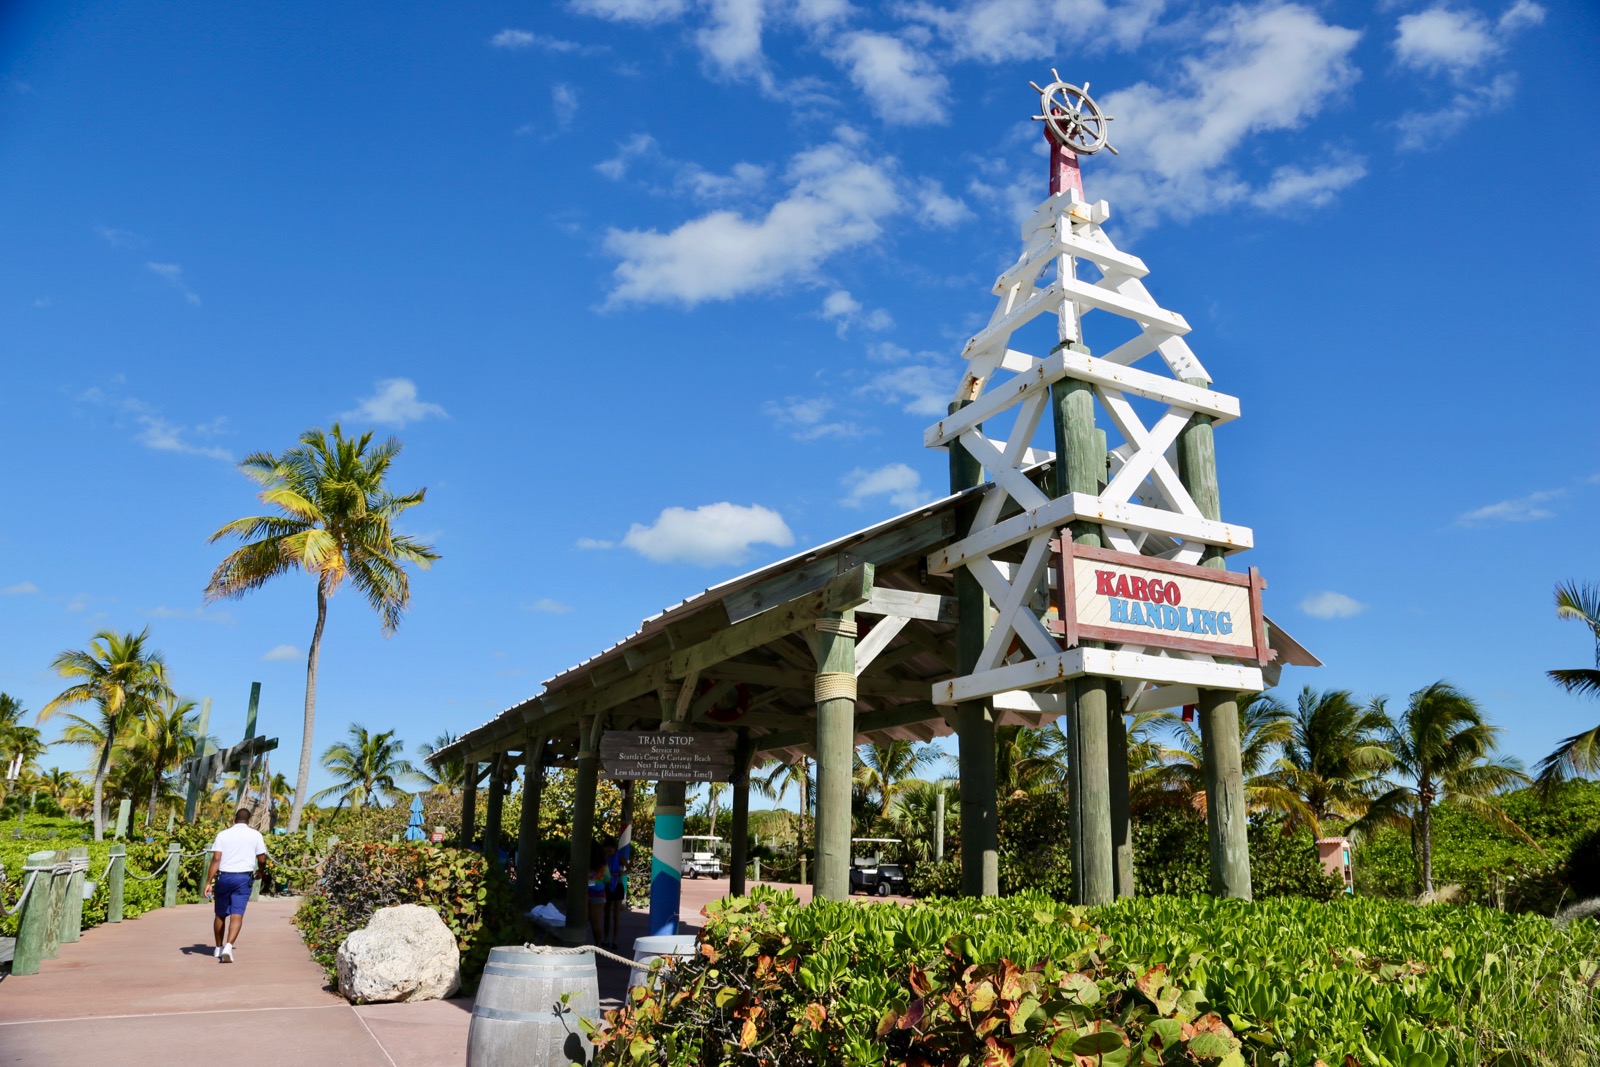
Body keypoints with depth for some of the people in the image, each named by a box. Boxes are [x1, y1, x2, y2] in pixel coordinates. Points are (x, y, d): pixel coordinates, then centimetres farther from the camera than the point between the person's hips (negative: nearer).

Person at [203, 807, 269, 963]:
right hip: (243, 878, -2)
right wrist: (260, 871, 25)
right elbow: (262, 859, 4)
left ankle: (218, 948, 28)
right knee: (237, 915, -4)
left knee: (220, 914, 16)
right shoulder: (256, 835, 4)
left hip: (223, 877, 2)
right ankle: (228, 946, -22)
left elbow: (216, 859, -6)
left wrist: (208, 882, -7)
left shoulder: (223, 834, 4)